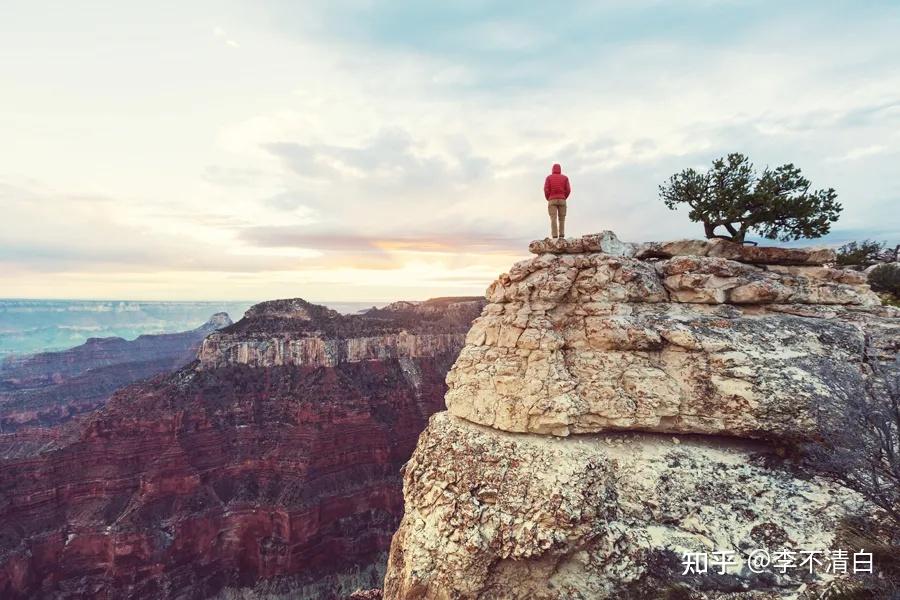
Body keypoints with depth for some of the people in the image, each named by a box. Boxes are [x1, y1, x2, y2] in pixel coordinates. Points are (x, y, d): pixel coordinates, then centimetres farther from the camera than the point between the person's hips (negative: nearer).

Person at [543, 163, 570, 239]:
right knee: (561, 219, 8)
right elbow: (568, 190, -1)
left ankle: (554, 236, -20)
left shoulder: (549, 177, 6)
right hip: (562, 200, 1)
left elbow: (546, 189, -5)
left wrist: (548, 199, 9)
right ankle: (561, 236, 0)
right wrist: (564, 198, 14)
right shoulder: (565, 178, 8)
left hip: (552, 200, -1)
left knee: (553, 219, -8)